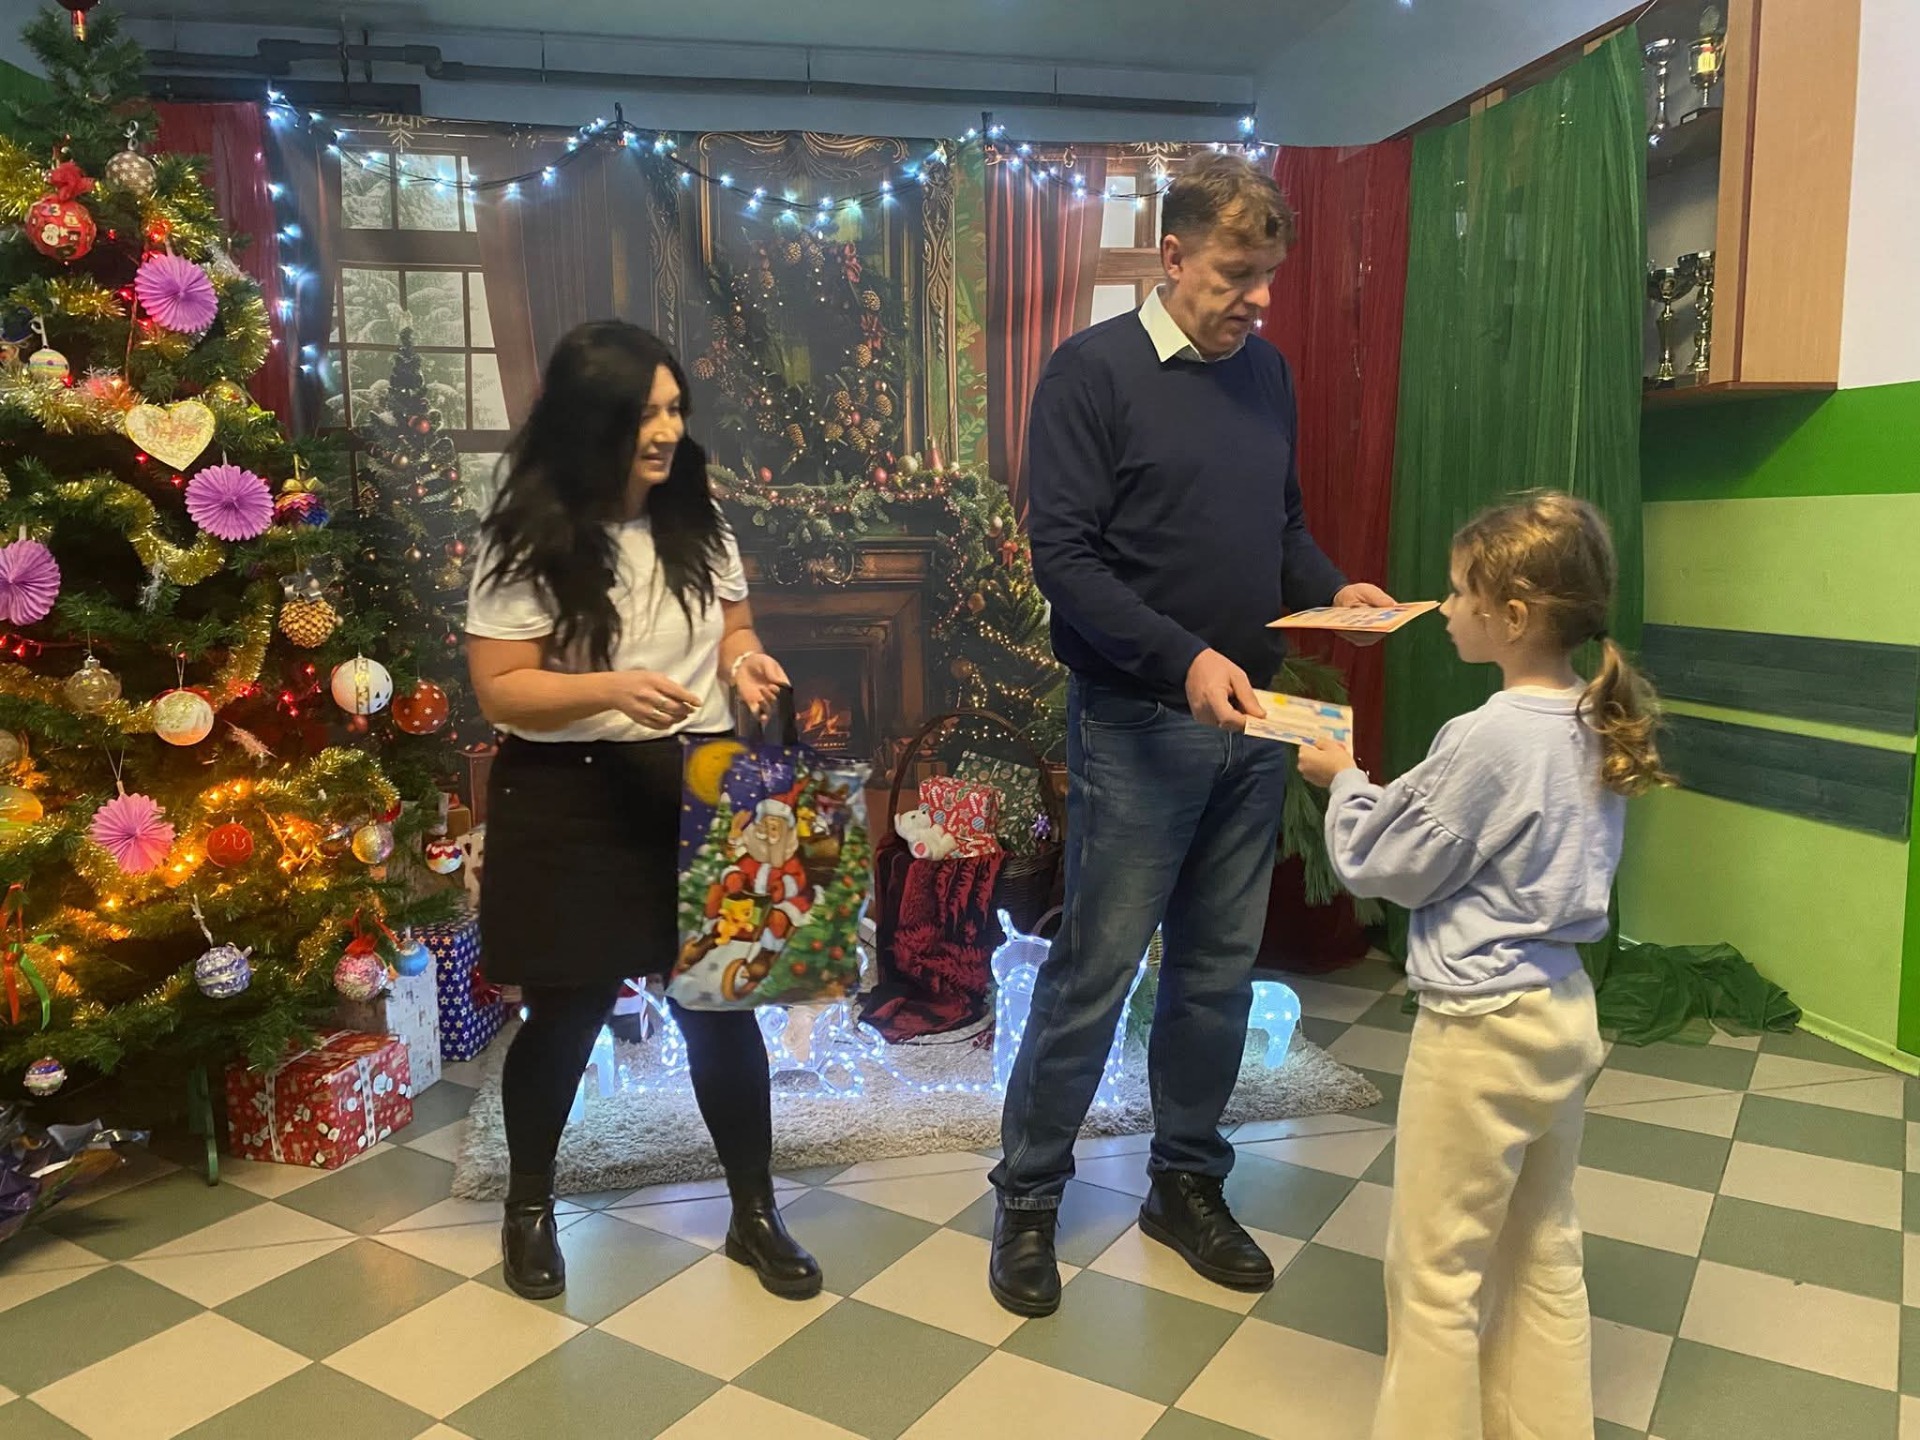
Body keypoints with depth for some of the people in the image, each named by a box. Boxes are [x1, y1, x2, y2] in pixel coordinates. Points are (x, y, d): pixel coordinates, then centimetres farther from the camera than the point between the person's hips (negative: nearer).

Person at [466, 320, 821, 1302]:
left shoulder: (697, 520, 3)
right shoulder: (526, 541, -10)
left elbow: (733, 627, 14)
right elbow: (500, 690, -11)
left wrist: (744, 661, -10)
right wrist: (611, 688, -27)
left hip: (695, 791, 4)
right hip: (570, 802, -3)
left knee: (722, 1006, 8)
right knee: (567, 1014, 10)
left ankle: (754, 1214, 26)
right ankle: (529, 1209, 36)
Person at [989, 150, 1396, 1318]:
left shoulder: (1267, 373, 11)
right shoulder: (1094, 371, -7)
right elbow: (1064, 557, -14)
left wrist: (1334, 590, -1)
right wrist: (1184, 660, -25)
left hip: (1251, 721, 6)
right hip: (1138, 725, -6)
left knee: (1221, 968, 13)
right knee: (1096, 969, 1)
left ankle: (1188, 1183, 31)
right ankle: (1028, 1198, 20)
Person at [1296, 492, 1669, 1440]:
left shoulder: (1489, 737, -23)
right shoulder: (1597, 726, 2)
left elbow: (1391, 867, -12)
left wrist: (1343, 783, 2)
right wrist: (1383, 792, 7)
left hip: (1481, 1027, -9)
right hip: (1562, 1012, 9)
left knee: (1434, 1271, 7)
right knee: (1544, 1254, 21)